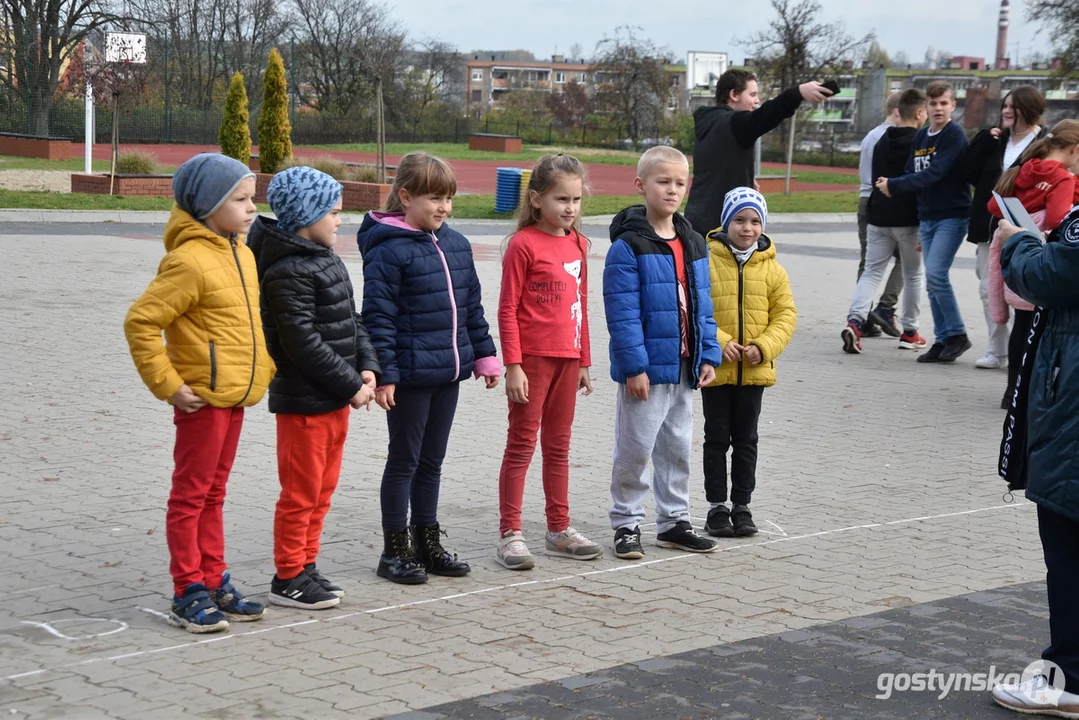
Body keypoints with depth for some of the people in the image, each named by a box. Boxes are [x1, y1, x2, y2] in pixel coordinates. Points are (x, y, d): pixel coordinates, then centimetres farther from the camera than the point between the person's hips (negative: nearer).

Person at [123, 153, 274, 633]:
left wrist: (264, 368, 11)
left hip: (236, 396, 8)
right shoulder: (189, 262, -18)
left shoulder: (241, 255, 10)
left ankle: (214, 581, 24)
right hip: (203, 397, -8)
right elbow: (140, 323, -20)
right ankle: (188, 594, 7)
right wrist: (168, 386, -18)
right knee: (191, 494, 1)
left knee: (214, 493, 16)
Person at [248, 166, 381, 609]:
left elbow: (351, 321, 16)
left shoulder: (328, 261, 13)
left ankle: (306, 568, 26)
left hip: (335, 399, 9)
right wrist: (351, 384, -18)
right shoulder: (286, 272, -18)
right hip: (303, 401, -9)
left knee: (322, 490, 16)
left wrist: (367, 366, 0)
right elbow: (302, 341, -22)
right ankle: (288, 579, 11)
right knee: (301, 493, 0)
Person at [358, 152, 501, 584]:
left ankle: (427, 543, 25)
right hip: (410, 376, -7)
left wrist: (484, 355, 15)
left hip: (448, 372, 7)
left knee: (432, 460, 15)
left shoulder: (456, 245, 9)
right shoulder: (388, 251, -14)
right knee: (404, 461, 4)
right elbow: (378, 317, -16)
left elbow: (472, 306, 16)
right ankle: (395, 549, 14)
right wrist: (383, 375, -18)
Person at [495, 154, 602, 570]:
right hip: (532, 358, -6)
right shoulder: (524, 244, -10)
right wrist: (512, 365, -16)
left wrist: (584, 360, 16)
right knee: (521, 445, -1)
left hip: (567, 359, 6)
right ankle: (510, 535, 5)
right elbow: (507, 310, -11)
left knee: (558, 446, 14)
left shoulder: (578, 244, 10)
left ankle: (559, 530, 23)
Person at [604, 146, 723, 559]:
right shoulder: (628, 246, -12)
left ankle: (674, 521, 27)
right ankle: (626, 523, 14)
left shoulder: (694, 245, 10)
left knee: (678, 447, 15)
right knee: (636, 448, 1)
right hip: (647, 368, -7)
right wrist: (634, 366, -20)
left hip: (684, 368, 7)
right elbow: (622, 313, -16)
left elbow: (703, 307, 13)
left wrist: (708, 356, 6)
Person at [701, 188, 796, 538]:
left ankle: (741, 505, 21)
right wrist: (718, 342, -20)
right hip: (715, 368, -3)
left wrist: (764, 347, -12)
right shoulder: (707, 261, -8)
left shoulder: (772, 269, 1)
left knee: (746, 440, 12)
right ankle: (717, 506, 16)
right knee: (717, 438, 7)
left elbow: (785, 313, 2)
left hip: (754, 370, 3)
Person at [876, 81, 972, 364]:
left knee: (936, 274, -17)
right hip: (926, 217, 7)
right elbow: (913, 175, 13)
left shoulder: (955, 136, -10)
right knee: (932, 281, 6)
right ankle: (943, 340, 11)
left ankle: (957, 335, -5)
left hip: (952, 216, -7)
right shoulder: (920, 137, 13)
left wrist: (893, 185, -16)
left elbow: (933, 175, -19)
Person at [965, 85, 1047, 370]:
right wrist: (986, 140, -3)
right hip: (989, 226, 6)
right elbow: (970, 173, 4)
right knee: (989, 289, 7)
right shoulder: (996, 140, 11)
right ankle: (997, 350, 15)